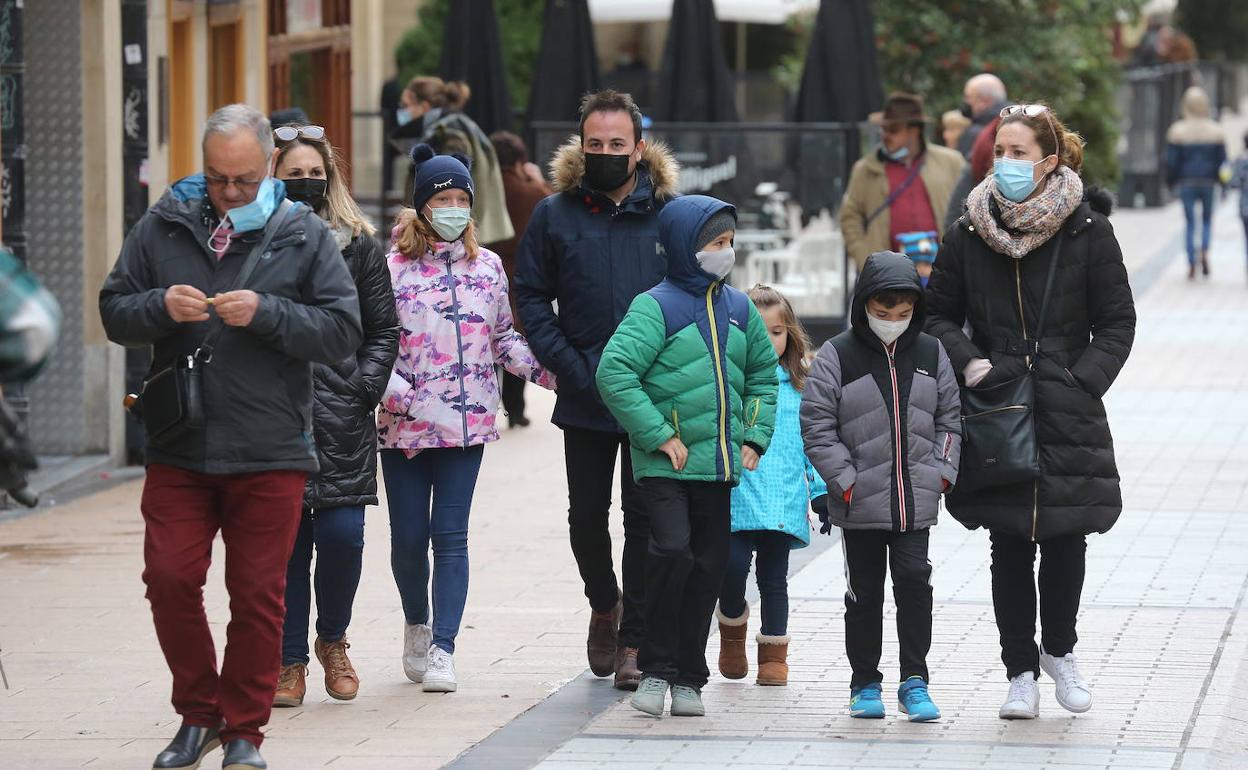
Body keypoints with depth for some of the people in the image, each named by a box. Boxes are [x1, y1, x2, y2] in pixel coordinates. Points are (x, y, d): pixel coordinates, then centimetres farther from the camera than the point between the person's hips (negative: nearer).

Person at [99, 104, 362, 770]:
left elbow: (343, 331, -2)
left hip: (270, 452, -2)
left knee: (258, 595, 2)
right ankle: (199, 715, 16)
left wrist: (265, 314, -15)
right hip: (178, 449, 2)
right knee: (169, 580, -3)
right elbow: (114, 313, 9)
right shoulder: (161, 228, 7)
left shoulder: (303, 235, 2)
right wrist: (161, 307, -12)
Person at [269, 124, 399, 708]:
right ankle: (289, 660, 11)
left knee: (342, 534, -5)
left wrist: (364, 387, -2)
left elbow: (384, 328, 10)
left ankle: (332, 639, 20)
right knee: (285, 540, 0)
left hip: (342, 419, 1)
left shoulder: (358, 245, 9)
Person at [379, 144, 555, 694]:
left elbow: (504, 339, 17)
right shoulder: (392, 268, -3)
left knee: (450, 535, -5)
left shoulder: (487, 267, 9)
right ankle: (417, 623, 30)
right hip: (404, 427, -1)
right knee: (408, 537, 5)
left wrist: (549, 371, 5)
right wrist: (404, 396, -17)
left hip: (466, 424, 2)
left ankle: (443, 647, -5)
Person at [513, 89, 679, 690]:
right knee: (587, 516, 10)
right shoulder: (554, 216, 3)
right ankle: (604, 606, 35)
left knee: (646, 519, 1)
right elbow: (532, 299, 3)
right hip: (585, 399, 1)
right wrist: (571, 367, -8)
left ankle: (635, 640, 8)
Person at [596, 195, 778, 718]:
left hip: (720, 464, 6)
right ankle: (656, 669, -6)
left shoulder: (738, 310, 12)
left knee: (709, 567, 7)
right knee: (672, 551, -20)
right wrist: (658, 435, -18)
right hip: (665, 464, -6)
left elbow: (763, 374, 26)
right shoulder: (656, 307, -9)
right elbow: (614, 373, -18)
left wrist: (754, 437, 13)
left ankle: (688, 678, 17)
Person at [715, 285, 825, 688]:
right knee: (733, 568, -13)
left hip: (784, 503, 2)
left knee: (773, 578, 7)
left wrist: (822, 492, 7)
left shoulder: (799, 387, 11)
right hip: (736, 500, -2)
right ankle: (733, 631, 15)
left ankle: (774, 653, 19)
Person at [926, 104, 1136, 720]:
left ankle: (1059, 648, 27)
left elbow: (1116, 323, 2)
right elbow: (940, 313, 11)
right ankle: (1021, 672, 12)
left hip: (1068, 414, -1)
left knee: (1066, 536, 2)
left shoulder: (1086, 229, -3)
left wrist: (1084, 381, -10)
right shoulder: (970, 232, 2)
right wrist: (967, 362, -7)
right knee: (1009, 545, 3)